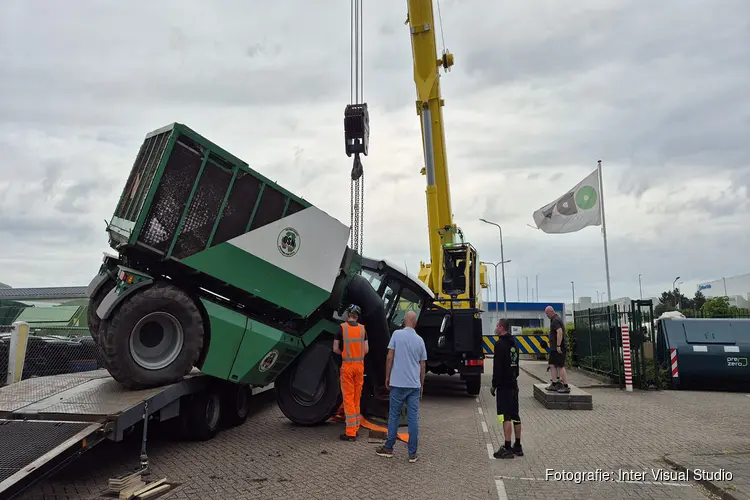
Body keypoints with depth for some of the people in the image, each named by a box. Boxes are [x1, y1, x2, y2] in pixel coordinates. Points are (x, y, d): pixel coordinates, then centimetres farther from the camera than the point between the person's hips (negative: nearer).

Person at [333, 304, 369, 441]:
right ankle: (355, 428, 21)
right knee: (357, 397, 14)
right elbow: (366, 350, 2)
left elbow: (335, 349, -5)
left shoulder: (342, 328, -6)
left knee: (348, 398, -1)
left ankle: (350, 432, -1)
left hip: (347, 365, -3)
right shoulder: (362, 329, 2)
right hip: (360, 365, 4)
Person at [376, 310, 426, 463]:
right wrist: (421, 385, 19)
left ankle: (388, 448, 19)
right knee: (413, 418, 5)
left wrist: (387, 377, 3)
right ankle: (412, 453, 9)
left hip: (398, 383, -3)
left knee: (394, 416, 9)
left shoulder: (397, 334, -5)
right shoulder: (420, 340, 6)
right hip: (415, 385, 3)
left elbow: (390, 357, -7)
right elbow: (422, 365, 10)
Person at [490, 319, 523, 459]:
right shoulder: (513, 343, 14)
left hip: (503, 385, -9)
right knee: (515, 416, 13)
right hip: (513, 384, 9)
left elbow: (497, 367, -18)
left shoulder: (500, 344, -15)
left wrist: (494, 385, -12)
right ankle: (517, 447, 20)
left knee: (505, 417, -6)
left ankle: (507, 449, -4)